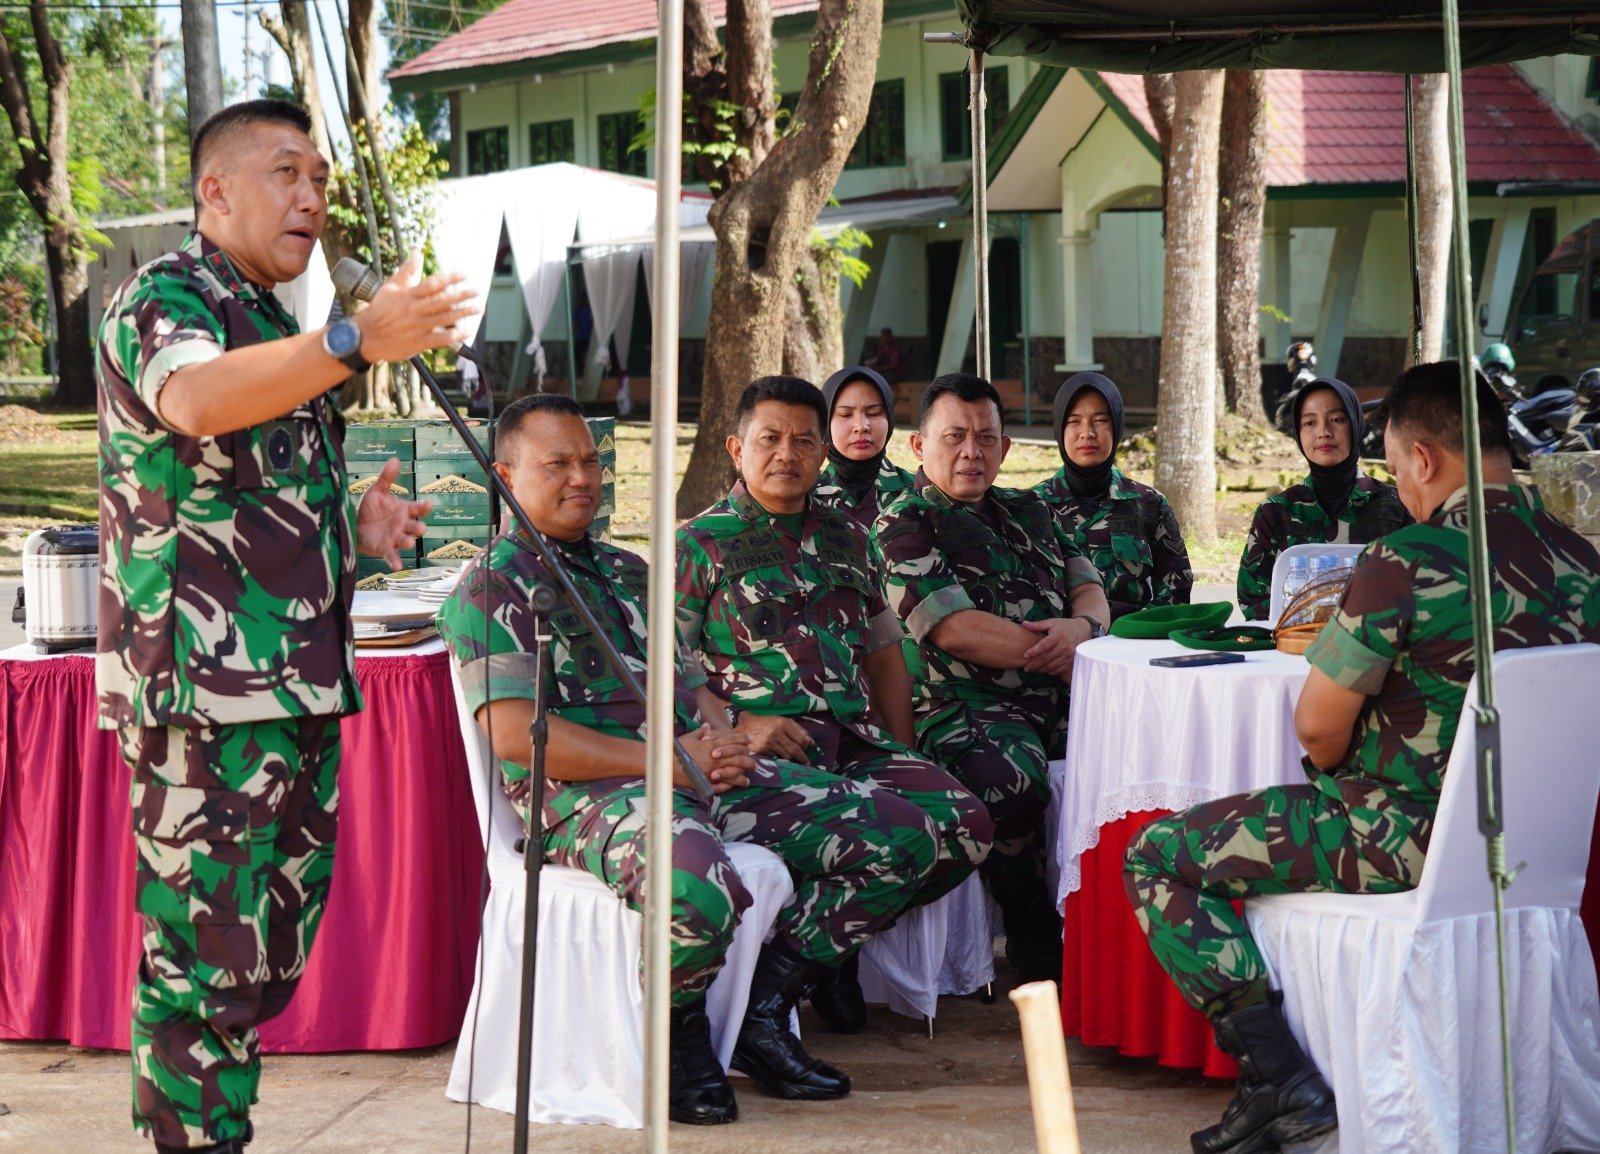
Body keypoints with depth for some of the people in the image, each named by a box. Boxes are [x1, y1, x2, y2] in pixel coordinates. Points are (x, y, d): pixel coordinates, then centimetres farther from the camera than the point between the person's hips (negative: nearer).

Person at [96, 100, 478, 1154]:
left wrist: (354, 527, 12)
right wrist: (359, 341, -44)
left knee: (273, 950, 13)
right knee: (206, 949, -8)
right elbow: (193, 401, -31)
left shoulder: (275, 329, 22)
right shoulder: (163, 298, -7)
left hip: (299, 686, 9)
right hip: (204, 685, -9)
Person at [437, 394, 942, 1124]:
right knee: (701, 894, -42)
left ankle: (762, 1007, 3)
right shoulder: (491, 589, 1)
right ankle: (679, 1029, -8)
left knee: (901, 837, -6)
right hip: (588, 794, -8)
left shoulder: (627, 570, 27)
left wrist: (722, 743, 0)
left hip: (700, 775, 8)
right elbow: (517, 736, -12)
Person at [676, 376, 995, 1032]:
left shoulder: (846, 541, 24)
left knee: (965, 825, -21)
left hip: (858, 738, 6)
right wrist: (737, 724, -16)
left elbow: (884, 656, 29)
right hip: (766, 749, -6)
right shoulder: (700, 545, 7)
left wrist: (904, 758, 15)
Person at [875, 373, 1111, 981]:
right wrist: (1056, 655, -7)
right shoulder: (905, 525, 2)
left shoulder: (1030, 512, 25)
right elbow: (956, 631, -10)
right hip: (965, 707, -6)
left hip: (1061, 701, 6)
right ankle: (1036, 941, -16)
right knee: (1009, 783, -38)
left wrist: (1082, 627, -7)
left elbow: (1090, 589, 18)